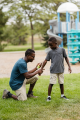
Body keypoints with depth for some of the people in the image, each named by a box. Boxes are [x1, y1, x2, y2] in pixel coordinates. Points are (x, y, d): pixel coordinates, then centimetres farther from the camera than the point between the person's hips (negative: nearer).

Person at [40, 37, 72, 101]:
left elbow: (66, 58, 7)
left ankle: (62, 95, 26)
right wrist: (41, 69, 0)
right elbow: (45, 61, 3)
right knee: (51, 83, -5)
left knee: (61, 83, 11)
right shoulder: (50, 52, 1)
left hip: (61, 70, 1)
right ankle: (49, 96, 3)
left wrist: (69, 66, 1)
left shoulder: (62, 49, 0)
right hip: (53, 71, -1)